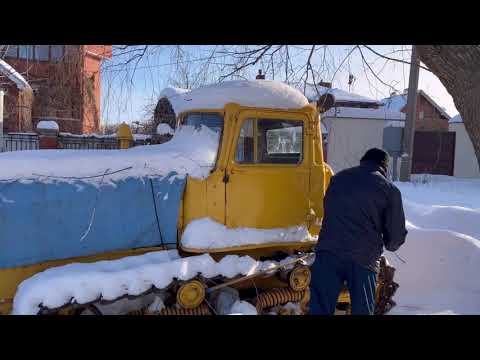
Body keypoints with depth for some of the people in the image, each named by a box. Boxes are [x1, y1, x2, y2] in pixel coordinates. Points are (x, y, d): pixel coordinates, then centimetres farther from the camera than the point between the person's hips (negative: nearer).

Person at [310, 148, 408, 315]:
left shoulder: (338, 178, 17)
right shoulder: (389, 189, 6)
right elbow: (397, 233, 7)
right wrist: (389, 245, 29)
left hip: (328, 251, 3)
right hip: (364, 258, -2)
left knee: (320, 309, 8)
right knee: (362, 310, 13)